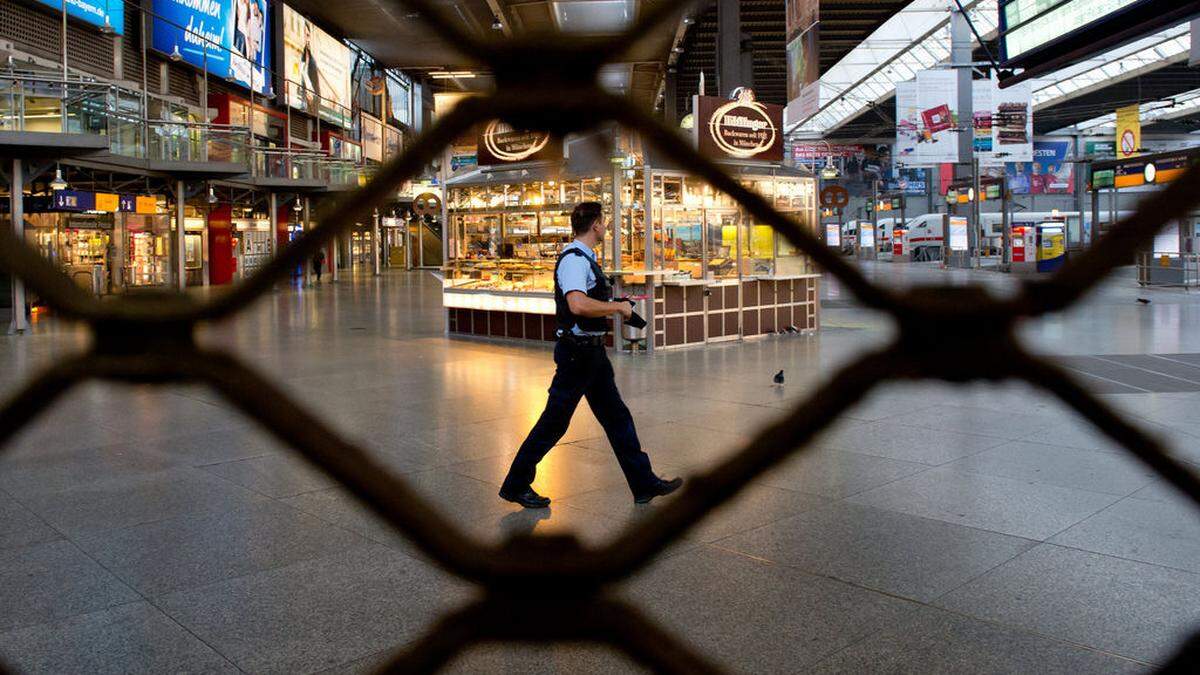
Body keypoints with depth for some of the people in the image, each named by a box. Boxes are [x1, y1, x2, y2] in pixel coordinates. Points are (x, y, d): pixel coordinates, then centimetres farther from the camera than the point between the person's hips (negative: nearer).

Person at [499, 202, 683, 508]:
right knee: (554, 423, 0)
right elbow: (578, 305, -35)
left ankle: (644, 484, 20)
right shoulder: (574, 259, -19)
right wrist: (618, 306, -22)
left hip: (592, 351, 10)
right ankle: (515, 485, 15)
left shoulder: (584, 258, 13)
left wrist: (611, 305, 18)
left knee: (617, 417, 13)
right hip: (577, 352, -10)